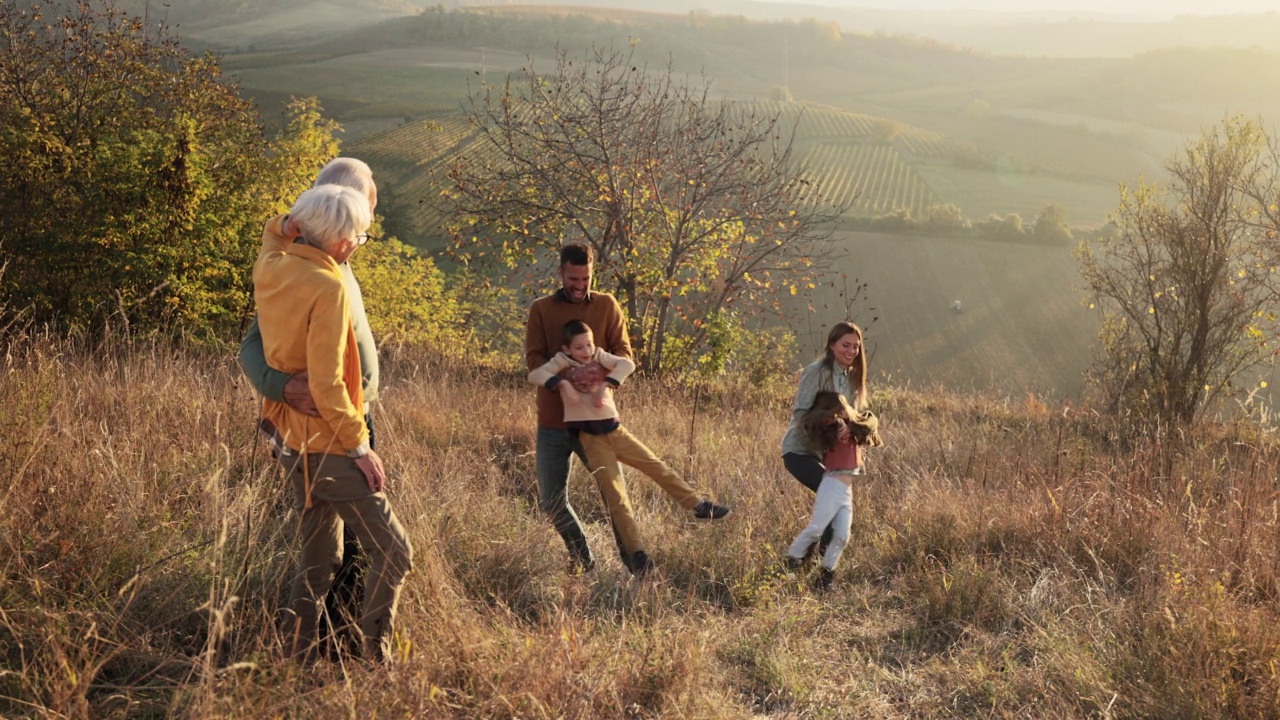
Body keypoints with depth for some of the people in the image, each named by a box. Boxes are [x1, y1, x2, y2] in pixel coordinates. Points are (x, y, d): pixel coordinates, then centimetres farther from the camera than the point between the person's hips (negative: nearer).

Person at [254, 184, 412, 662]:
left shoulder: (269, 268, 3)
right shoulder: (328, 287, -20)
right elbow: (326, 384, -23)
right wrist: (360, 446, -16)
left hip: (291, 440, 9)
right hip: (328, 444, -9)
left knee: (318, 558, 18)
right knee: (392, 552, -1)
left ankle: (296, 658, 20)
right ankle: (375, 658, -1)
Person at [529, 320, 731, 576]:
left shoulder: (599, 356, 5)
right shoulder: (562, 362, -1)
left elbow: (627, 364, -10)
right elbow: (535, 375, -12)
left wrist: (605, 385, -21)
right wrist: (562, 385, -23)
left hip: (613, 428, 3)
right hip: (590, 437, -3)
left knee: (655, 466, 4)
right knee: (615, 496, -3)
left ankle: (698, 505, 16)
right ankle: (636, 553, 0)